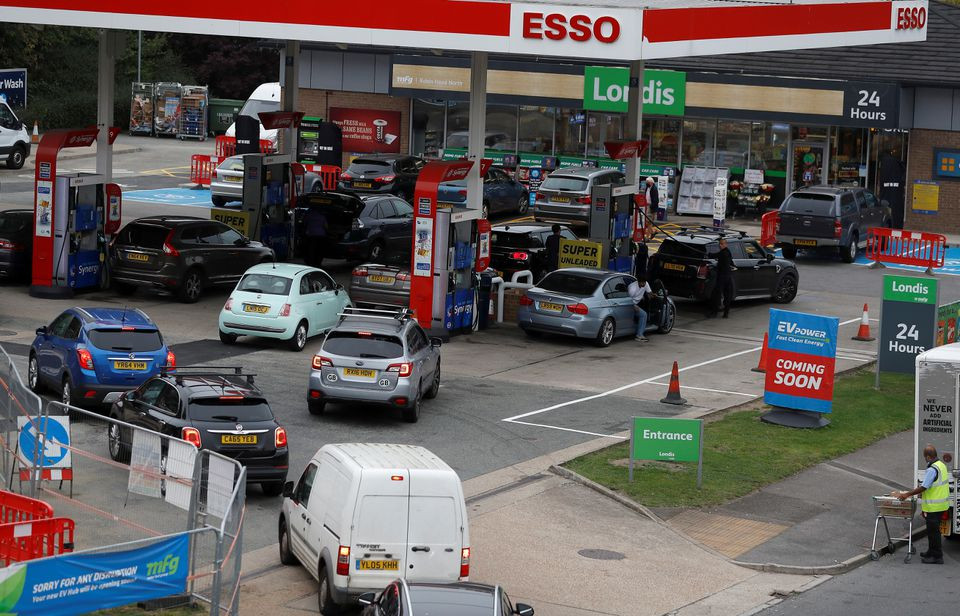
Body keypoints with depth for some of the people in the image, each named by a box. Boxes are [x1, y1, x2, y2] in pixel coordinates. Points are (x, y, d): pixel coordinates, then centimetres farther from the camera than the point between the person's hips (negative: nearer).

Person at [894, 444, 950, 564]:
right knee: (932, 530, 21)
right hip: (941, 504, 10)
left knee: (933, 531, 0)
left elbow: (923, 487, -24)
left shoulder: (932, 470, -23)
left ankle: (937, 557, 5)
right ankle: (931, 552, 32)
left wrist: (907, 494, -17)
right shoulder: (941, 465, 8)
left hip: (934, 507, -10)